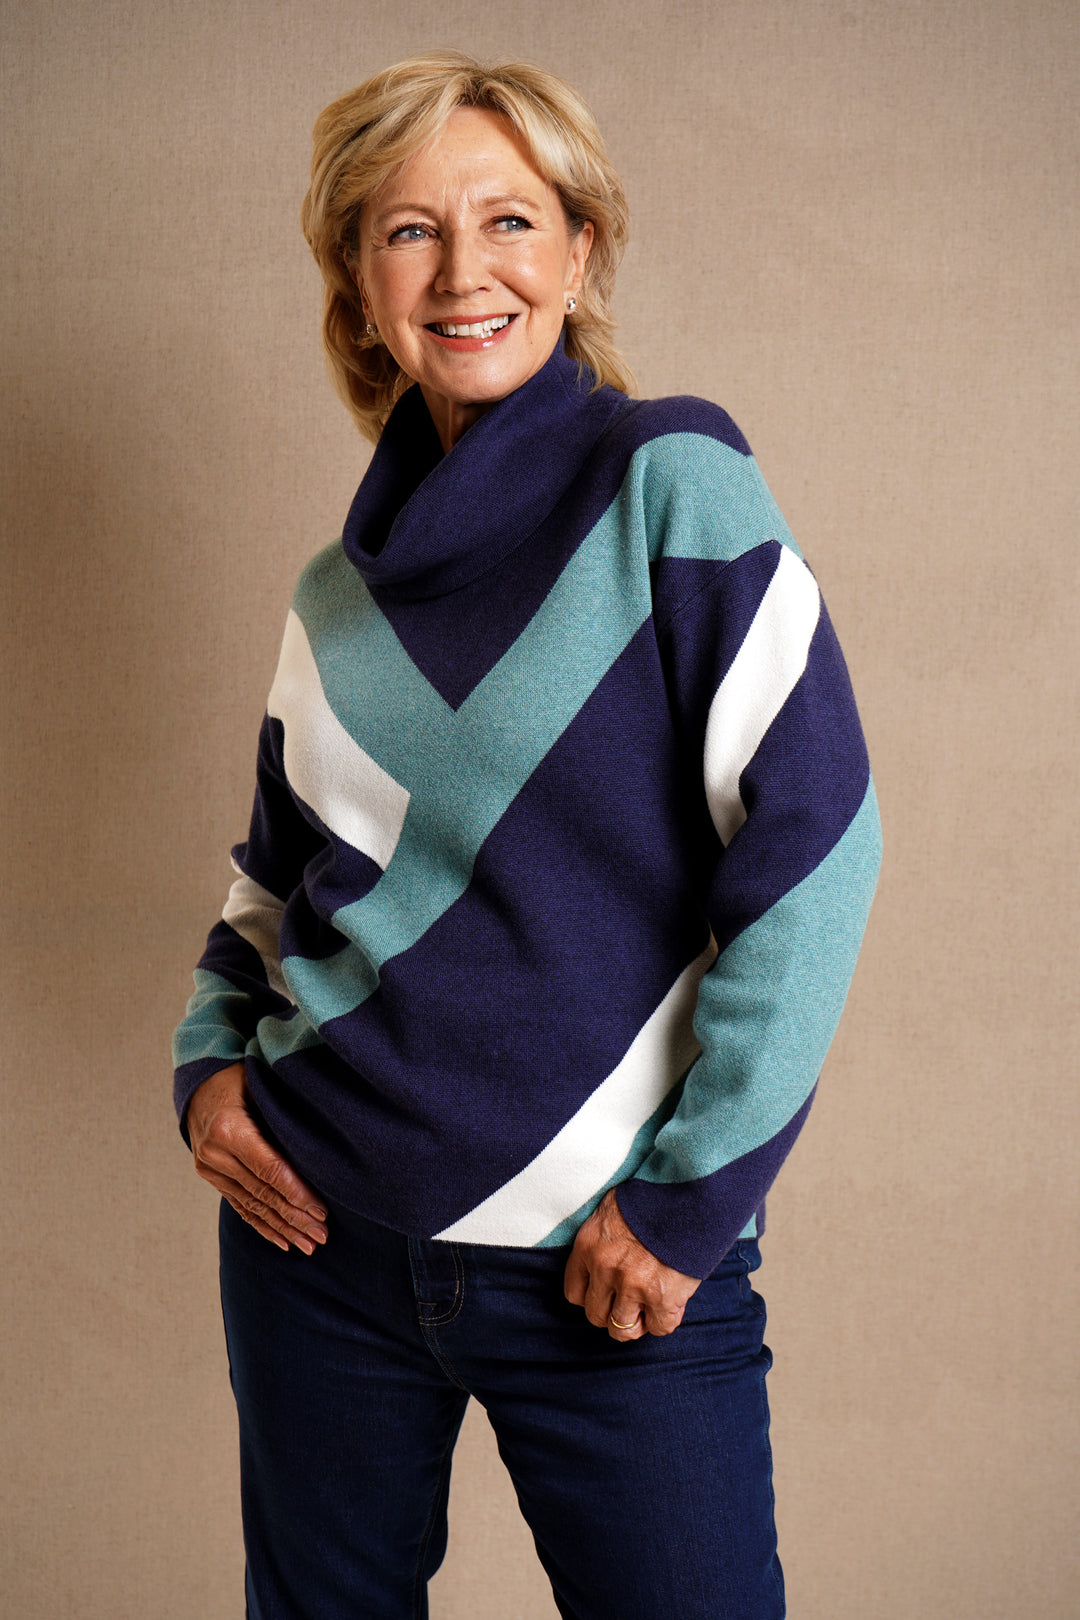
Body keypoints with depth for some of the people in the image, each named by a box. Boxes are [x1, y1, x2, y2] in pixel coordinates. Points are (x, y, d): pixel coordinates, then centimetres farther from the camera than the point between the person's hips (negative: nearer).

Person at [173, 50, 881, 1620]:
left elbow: (813, 845, -14)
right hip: (319, 1237, 5)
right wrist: (210, 1061, 2)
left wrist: (692, 1196, -14)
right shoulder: (339, 588, 9)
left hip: (611, 1268, -4)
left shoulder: (669, 485, -7)